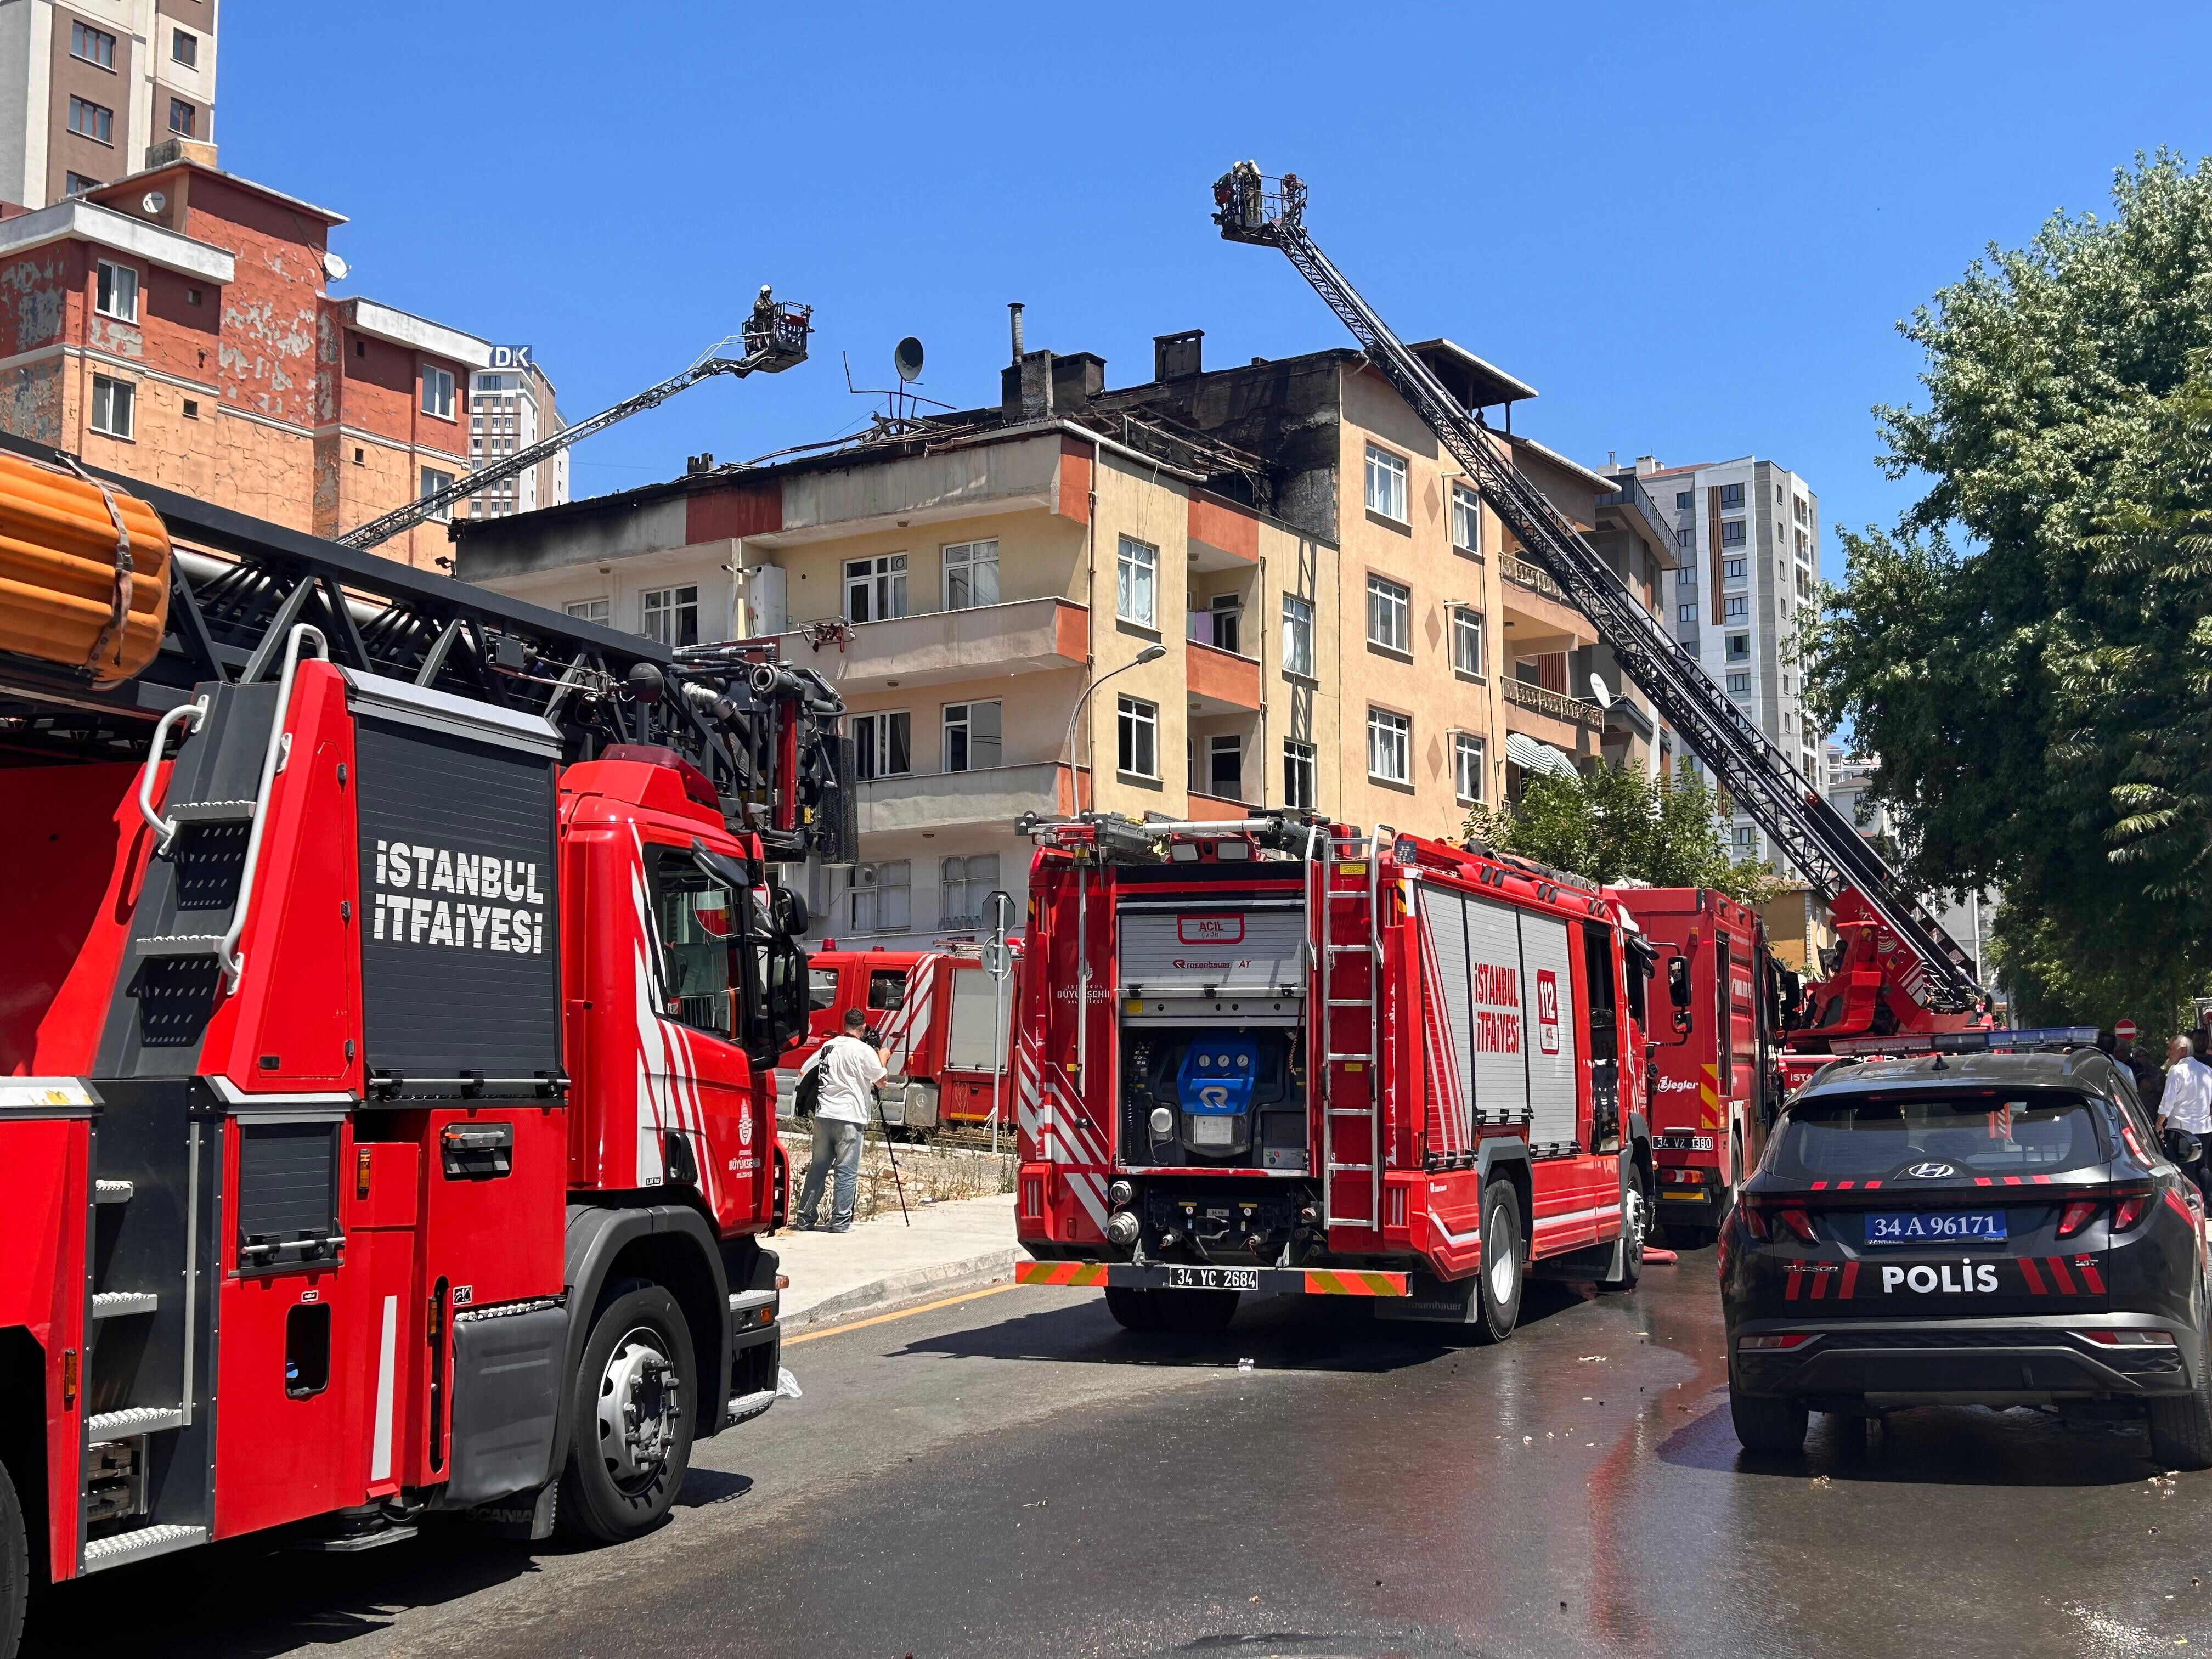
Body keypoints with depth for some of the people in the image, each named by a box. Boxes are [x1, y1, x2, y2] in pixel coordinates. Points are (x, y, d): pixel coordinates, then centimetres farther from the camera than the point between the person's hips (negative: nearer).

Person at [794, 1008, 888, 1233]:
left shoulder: (828, 1046, 11)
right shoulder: (864, 1050, -6)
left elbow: (804, 1072, 20)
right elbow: (880, 1080, 0)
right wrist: (882, 1058, 17)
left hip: (823, 1115, 5)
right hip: (849, 1117, -5)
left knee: (817, 1168, 10)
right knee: (846, 1172, -1)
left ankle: (806, 1219, 12)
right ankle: (840, 1221, -2)